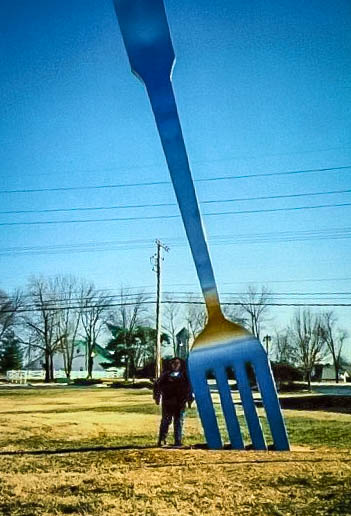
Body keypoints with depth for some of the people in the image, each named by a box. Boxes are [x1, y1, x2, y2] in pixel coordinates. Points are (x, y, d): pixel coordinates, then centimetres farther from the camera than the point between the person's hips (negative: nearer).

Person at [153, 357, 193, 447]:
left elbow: (189, 388, 10)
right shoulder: (166, 375, 7)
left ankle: (178, 442, 10)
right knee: (165, 421, 2)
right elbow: (157, 385, 11)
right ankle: (161, 441, 12)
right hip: (167, 403, 0)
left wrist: (190, 400, 5)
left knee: (179, 422, 3)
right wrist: (157, 397, 5)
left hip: (180, 404, 1)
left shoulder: (185, 376, 9)